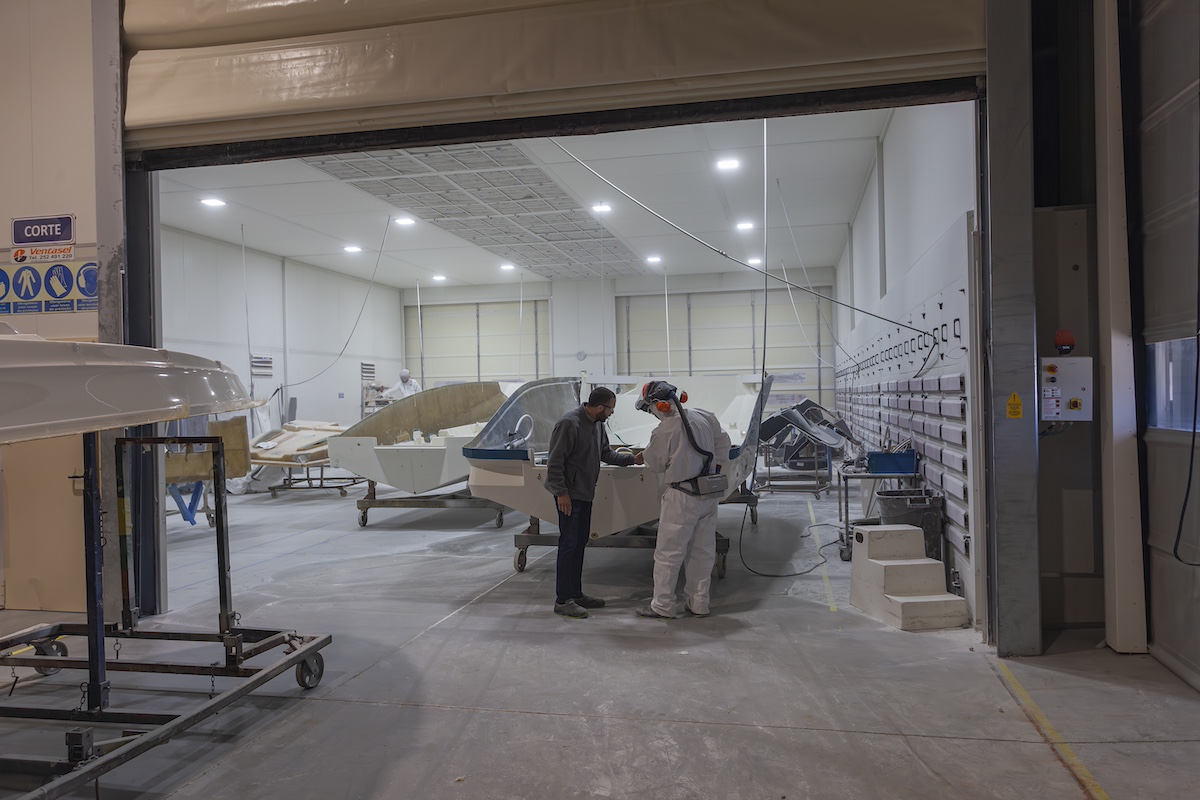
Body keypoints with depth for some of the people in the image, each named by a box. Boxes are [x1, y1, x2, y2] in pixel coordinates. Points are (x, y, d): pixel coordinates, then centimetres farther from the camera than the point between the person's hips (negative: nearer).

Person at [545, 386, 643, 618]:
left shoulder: (597, 424, 9)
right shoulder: (569, 424, -19)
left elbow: (606, 453, 20)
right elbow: (555, 462, -19)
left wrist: (632, 459, 13)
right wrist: (561, 493, -21)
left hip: (585, 494, 9)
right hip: (569, 494, -9)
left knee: (580, 543, 13)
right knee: (569, 544, -6)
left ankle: (575, 594, 23)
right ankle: (562, 600, 0)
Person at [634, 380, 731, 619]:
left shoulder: (663, 432, -18)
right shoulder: (706, 417, 2)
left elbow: (656, 465, -4)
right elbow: (723, 441, 15)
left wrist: (645, 454, 14)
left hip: (682, 497, -7)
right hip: (711, 493, 7)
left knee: (668, 552, 4)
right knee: (703, 551, 13)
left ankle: (663, 605, 12)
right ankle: (698, 603, 22)